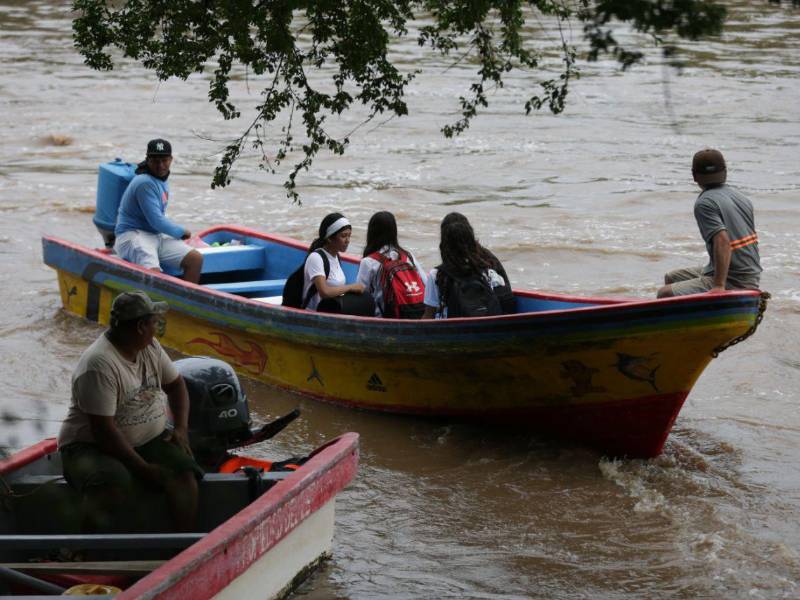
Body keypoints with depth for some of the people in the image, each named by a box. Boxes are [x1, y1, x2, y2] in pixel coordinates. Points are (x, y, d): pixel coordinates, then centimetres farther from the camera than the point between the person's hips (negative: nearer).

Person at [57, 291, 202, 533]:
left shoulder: (150, 347, 3)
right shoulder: (99, 365, -23)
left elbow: (175, 384, 18)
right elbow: (104, 430, -25)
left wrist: (181, 428, 2)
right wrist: (143, 468, -23)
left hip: (149, 440, 7)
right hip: (92, 446, -7)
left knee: (183, 470, -21)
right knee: (113, 483, -38)